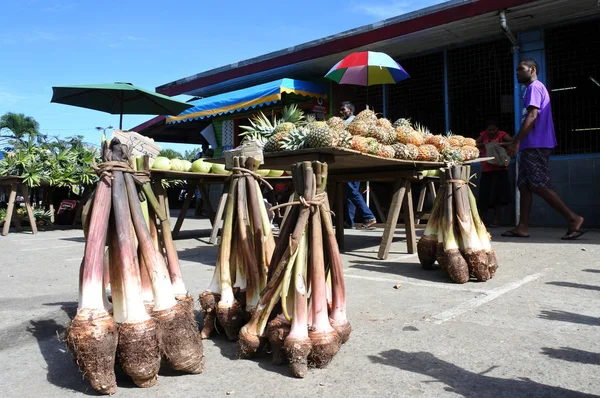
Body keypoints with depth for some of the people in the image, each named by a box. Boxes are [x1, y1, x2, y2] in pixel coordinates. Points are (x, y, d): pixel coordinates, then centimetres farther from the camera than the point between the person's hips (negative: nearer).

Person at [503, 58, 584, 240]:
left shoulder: (535, 87, -6)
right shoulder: (535, 88, 25)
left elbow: (532, 116, -17)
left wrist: (516, 141, -20)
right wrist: (519, 142, 20)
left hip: (536, 146, -10)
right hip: (531, 146, 10)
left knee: (540, 186, -12)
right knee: (524, 186, 5)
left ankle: (573, 219, -8)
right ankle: (523, 227, 4)